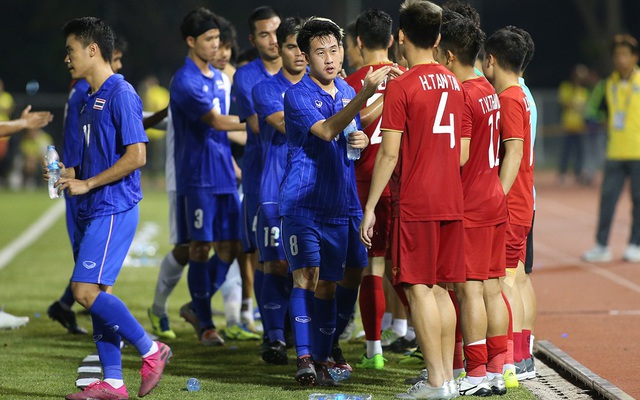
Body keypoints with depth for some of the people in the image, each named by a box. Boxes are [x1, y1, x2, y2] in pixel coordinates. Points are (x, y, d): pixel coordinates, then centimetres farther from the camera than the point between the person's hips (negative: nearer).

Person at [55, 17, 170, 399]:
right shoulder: (92, 99, 17)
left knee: (87, 290, -15)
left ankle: (151, 350, -3)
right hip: (93, 210, 10)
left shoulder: (121, 95, -13)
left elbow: (136, 156, -19)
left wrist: (87, 184, -16)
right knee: (97, 293, 7)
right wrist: (71, 173, 9)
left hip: (113, 209, -10)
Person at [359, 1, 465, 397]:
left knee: (420, 289, -3)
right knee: (440, 289, 12)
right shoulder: (454, 83, 9)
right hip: (451, 201, 7)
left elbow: (389, 153, -13)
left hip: (414, 202, -7)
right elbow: (461, 151, 13)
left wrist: (370, 207, -8)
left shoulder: (400, 86, -11)